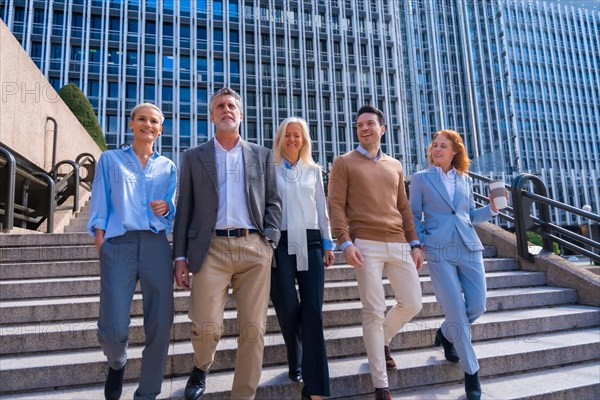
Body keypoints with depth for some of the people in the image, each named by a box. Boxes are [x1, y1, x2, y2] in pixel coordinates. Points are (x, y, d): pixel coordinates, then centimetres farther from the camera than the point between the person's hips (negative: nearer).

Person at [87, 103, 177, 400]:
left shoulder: (167, 167, 18)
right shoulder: (110, 159, 14)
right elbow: (100, 205, 7)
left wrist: (166, 208, -3)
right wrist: (100, 242, -4)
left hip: (156, 245, 2)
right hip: (118, 244, -2)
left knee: (160, 325, -1)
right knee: (113, 328, -7)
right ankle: (117, 364, 30)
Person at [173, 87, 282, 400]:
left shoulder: (262, 156, 15)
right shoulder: (193, 157, 14)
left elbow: (273, 202, 13)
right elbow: (184, 209, 9)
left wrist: (269, 241, -1)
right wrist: (180, 257, 3)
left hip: (254, 248, 1)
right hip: (211, 248, -1)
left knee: (253, 330, 1)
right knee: (207, 327, -8)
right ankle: (201, 369, 28)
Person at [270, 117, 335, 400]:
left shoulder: (314, 171, 15)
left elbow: (322, 209, 15)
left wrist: (328, 243, 9)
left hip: (310, 242, 2)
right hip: (281, 243, -1)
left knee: (312, 311, -5)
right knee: (288, 308, -2)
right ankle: (295, 363, 28)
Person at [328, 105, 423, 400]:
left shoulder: (395, 165, 19)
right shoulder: (344, 163, 5)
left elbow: (404, 208, 19)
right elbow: (336, 205, -4)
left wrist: (414, 243, 12)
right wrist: (345, 242, -15)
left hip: (399, 245, 5)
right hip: (366, 245, -5)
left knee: (412, 304, 8)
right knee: (373, 311, -3)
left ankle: (383, 341, 38)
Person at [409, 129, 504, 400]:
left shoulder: (465, 180, 14)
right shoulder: (421, 179, 4)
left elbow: (471, 215, 17)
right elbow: (414, 216, 4)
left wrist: (492, 208, 0)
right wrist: (420, 242, -8)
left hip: (469, 248, 4)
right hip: (439, 252, -4)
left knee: (477, 307, 4)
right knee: (456, 312, -4)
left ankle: (445, 335, 36)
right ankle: (471, 372, 15)